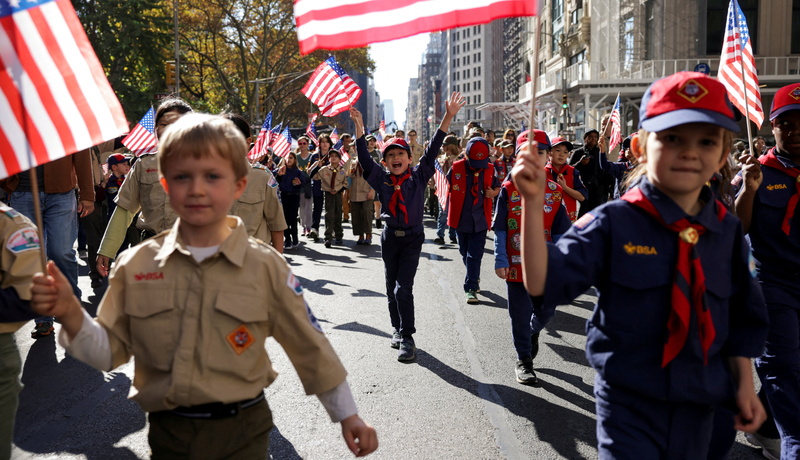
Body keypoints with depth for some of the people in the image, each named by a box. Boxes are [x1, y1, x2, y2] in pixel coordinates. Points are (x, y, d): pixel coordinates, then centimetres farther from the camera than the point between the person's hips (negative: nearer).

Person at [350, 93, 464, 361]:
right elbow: (364, 157, -6)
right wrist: (359, 126, -16)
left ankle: (407, 338, -4)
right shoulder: (381, 179, 2)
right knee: (391, 287, 12)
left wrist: (448, 117, -14)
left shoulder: (418, 177, -2)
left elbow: (432, 150, -7)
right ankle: (397, 330, 30)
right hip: (390, 237, 3)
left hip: (413, 238, -3)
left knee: (403, 288, -11)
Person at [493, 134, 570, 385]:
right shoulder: (509, 189, -4)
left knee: (546, 312, 11)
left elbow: (559, 231, 6)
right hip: (516, 264, -2)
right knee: (520, 315, 6)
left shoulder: (555, 190, 2)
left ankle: (532, 332, 45)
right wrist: (500, 260, -10)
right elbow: (500, 229, -4)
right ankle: (524, 360, 24)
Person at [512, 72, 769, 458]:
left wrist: (744, 383, 8)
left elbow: (741, 317, 10)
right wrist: (533, 203, -31)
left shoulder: (727, 231, -2)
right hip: (628, 401, -4)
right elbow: (541, 283, -23)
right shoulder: (611, 223, -14)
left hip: (700, 405, 5)